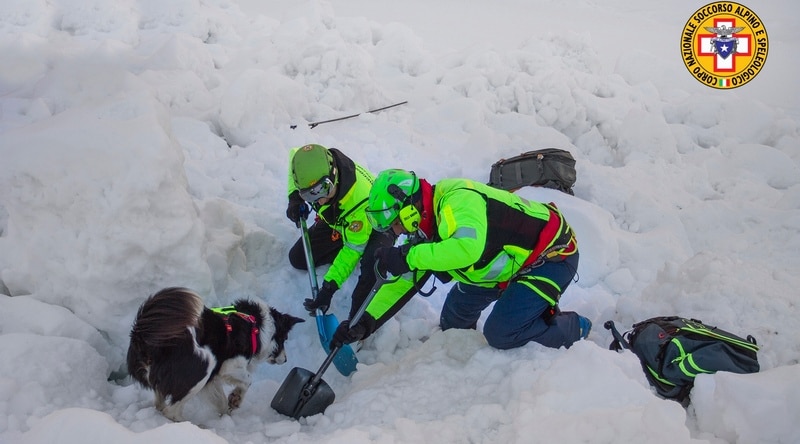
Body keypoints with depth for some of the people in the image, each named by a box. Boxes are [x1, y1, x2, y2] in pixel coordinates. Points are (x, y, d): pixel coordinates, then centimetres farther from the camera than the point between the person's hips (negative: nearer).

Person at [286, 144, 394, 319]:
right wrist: (294, 197, -12)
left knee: (372, 262, -37)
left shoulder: (361, 199, -43)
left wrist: (330, 287, -36)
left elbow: (354, 248, -32)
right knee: (298, 259, 1)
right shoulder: (312, 165, -30)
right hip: (338, 221, 7)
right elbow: (295, 154, -2)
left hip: (376, 225, -6)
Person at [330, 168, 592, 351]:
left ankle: (577, 329, 5)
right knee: (459, 304, 12)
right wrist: (365, 324, -1)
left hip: (553, 254, -9)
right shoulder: (429, 226, 0)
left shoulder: (457, 200, -29)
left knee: (501, 333, -16)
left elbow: (468, 248, -48)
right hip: (517, 261, 9)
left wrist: (406, 256, -40)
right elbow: (404, 281, 4)